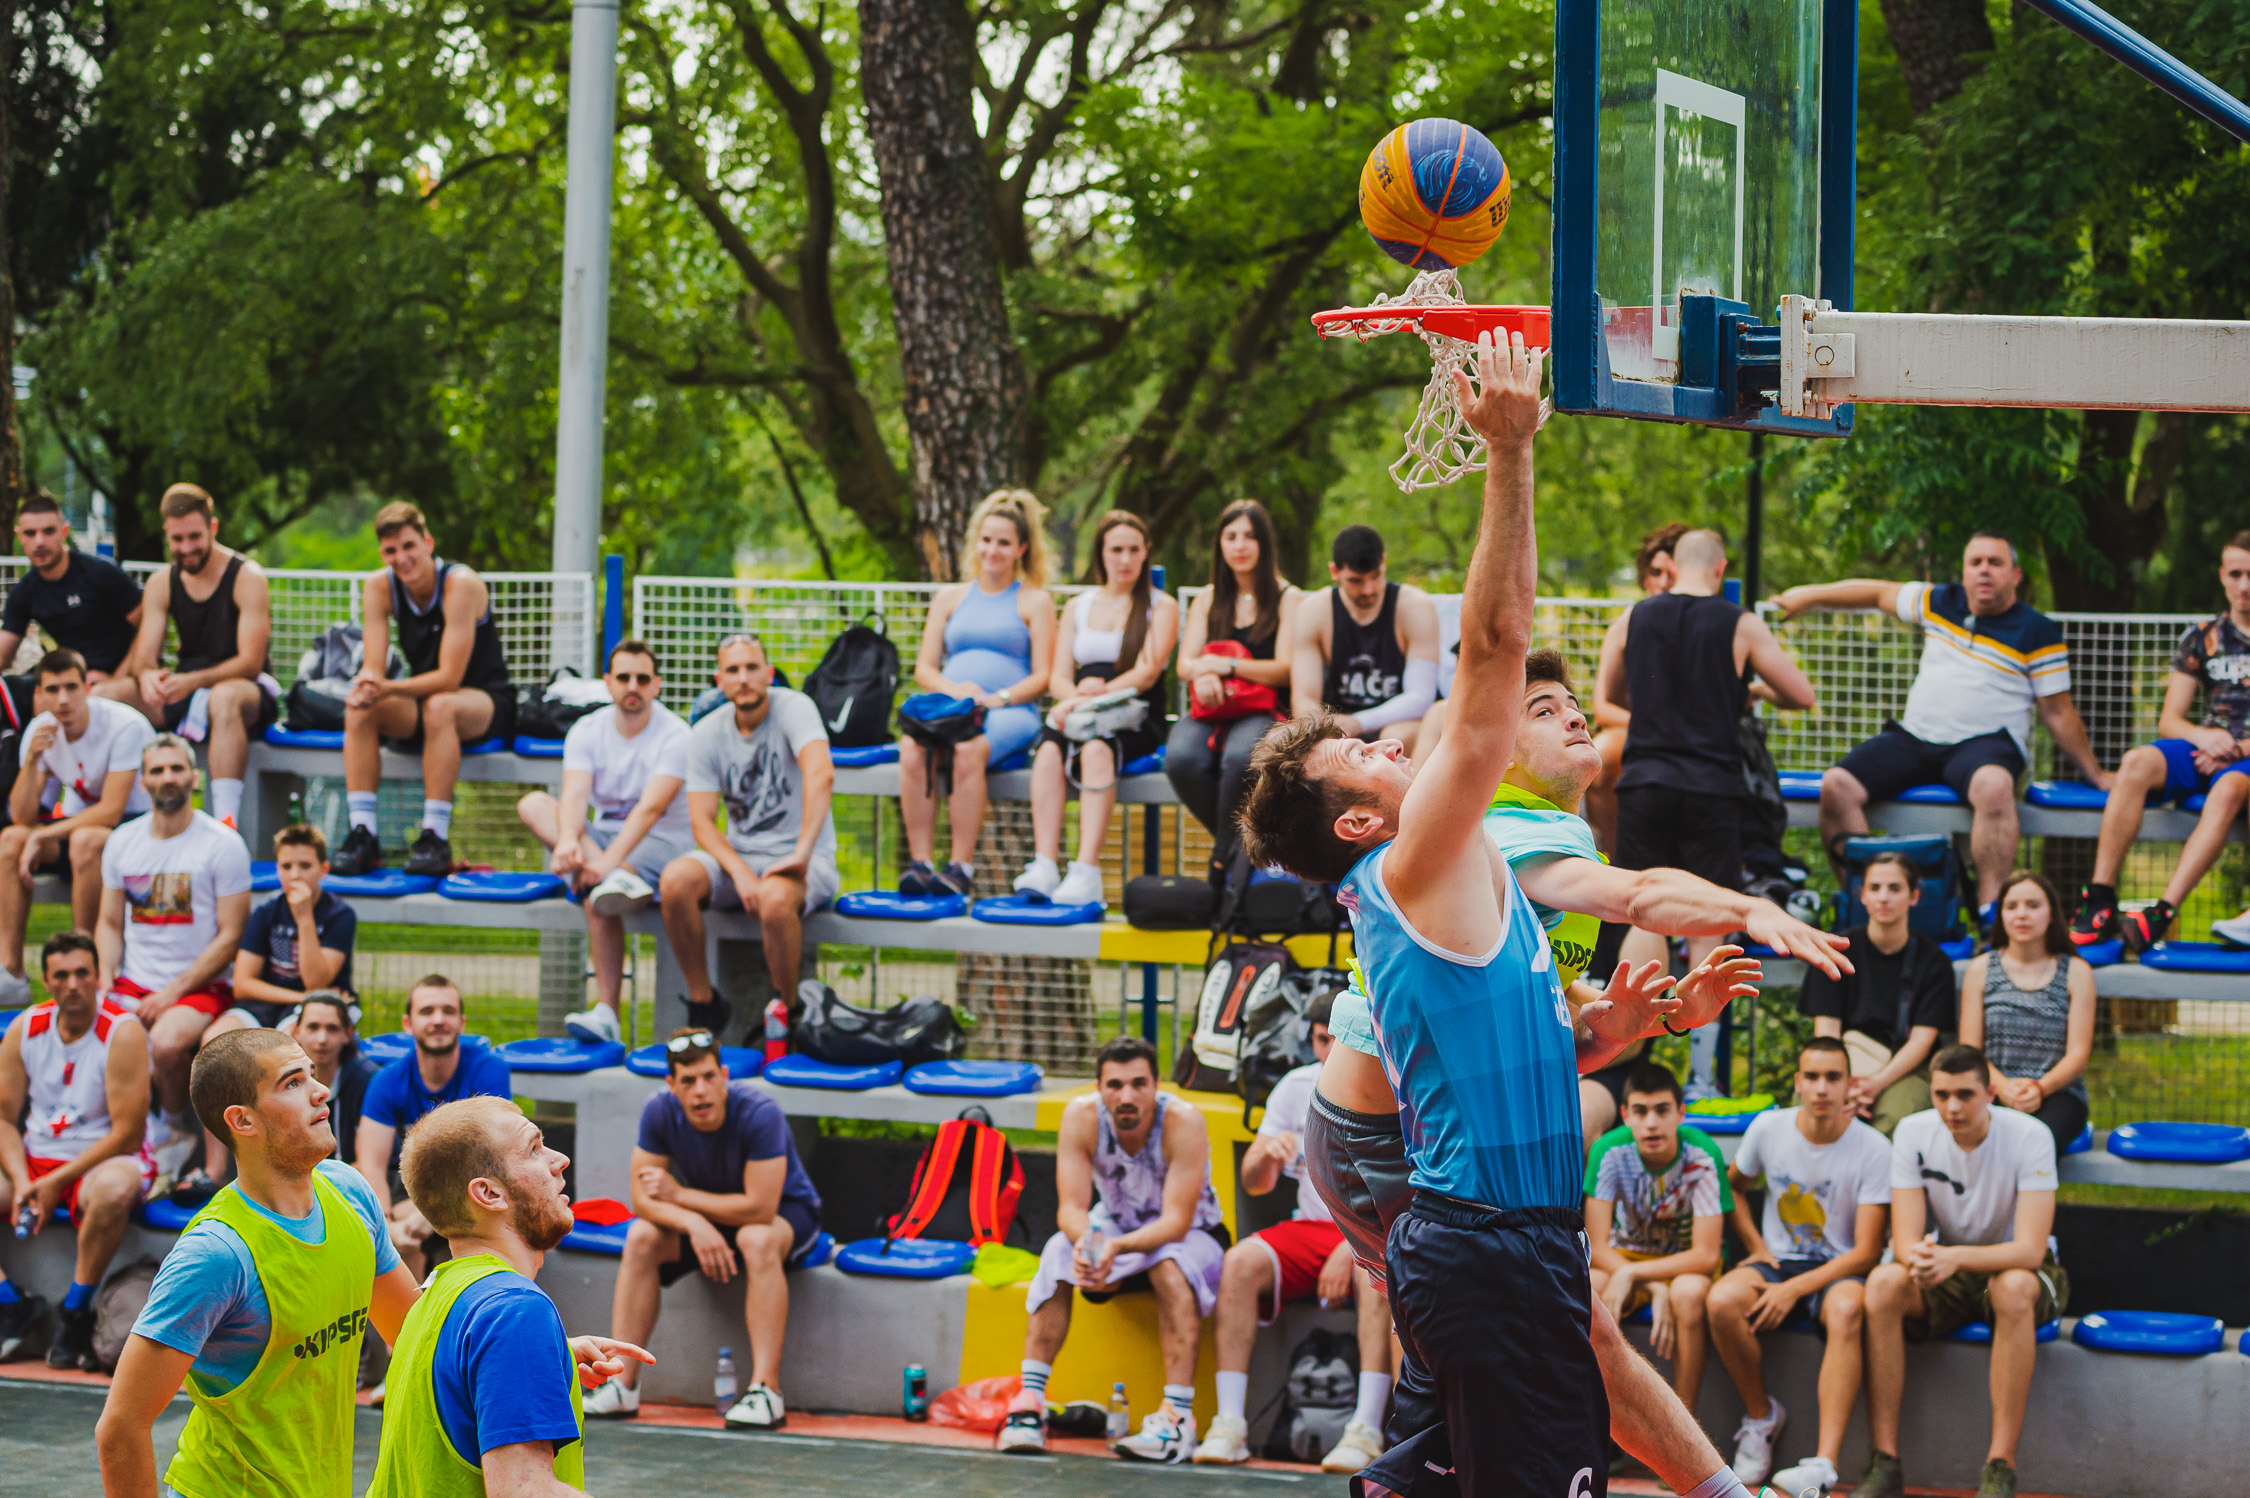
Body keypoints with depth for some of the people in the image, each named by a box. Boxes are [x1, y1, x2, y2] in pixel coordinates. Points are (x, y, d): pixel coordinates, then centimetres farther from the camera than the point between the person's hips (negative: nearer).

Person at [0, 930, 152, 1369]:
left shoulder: (122, 1032, -13)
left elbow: (128, 1134, -15)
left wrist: (55, 1183, -17)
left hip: (105, 1161, -5)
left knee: (114, 1188, -40)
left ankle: (76, 1313, -24)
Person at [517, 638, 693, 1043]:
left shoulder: (674, 734, -11)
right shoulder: (587, 731, 2)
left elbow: (651, 808, -24)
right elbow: (575, 795, -15)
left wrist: (609, 861, -38)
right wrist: (567, 839, -39)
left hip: (661, 842, -5)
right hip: (602, 836, 5)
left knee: (596, 899, -35)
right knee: (534, 804, -21)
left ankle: (606, 1013, -35)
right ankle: (619, 882, -43)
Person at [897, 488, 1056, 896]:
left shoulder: (1034, 601, 14)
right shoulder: (950, 597, 24)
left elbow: (1043, 676, 4)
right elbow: (924, 668, 17)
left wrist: (998, 698, -13)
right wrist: (954, 691, -6)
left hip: (1010, 713, -3)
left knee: (967, 750, -38)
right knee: (911, 747, -33)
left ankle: (961, 867, -37)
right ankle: (920, 862, -37)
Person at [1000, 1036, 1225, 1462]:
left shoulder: (1183, 1123, -28)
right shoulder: (1082, 1116, -18)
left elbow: (1177, 1221, -32)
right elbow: (1070, 1208, -21)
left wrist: (1118, 1247, -50)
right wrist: (1087, 1243, -45)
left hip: (1187, 1236, -3)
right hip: (1115, 1230, 3)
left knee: (1171, 1265, -37)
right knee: (1059, 1252, -26)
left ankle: (1178, 1416, -42)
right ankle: (1030, 1401, -29)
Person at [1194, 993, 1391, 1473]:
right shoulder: (1296, 1087, 8)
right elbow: (1253, 1183, 9)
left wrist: (1351, 1250, -25)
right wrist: (1267, 1155, -16)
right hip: (1311, 1227, 4)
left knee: (1376, 1270, -38)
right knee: (1240, 1262, -24)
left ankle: (1367, 1429, -40)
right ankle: (1230, 1424, -27)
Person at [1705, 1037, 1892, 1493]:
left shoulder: (1874, 1150, -11)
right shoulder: (1768, 1128, 0)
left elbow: (1867, 1251, -11)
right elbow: (1734, 1185, 22)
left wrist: (1795, 1289, -20)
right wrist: (1756, 1247, 6)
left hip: (1839, 1270, -3)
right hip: (1777, 1262, 3)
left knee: (1846, 1308, -40)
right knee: (1723, 1300, -31)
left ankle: (1825, 1462, -49)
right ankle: (1761, 1415, -4)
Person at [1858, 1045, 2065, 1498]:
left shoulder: (2030, 1136, -20)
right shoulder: (1913, 1133, -11)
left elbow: (2030, 1250, -28)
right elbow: (1905, 1241, -15)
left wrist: (1956, 1257, -45)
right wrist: (1918, 1257, -41)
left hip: (2014, 1268, -3)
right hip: (1947, 1274, 3)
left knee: (2014, 1287, -39)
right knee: (1883, 1283, -29)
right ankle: (1884, 1461, -28)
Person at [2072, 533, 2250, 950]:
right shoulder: (2202, 637, 13)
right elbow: (2168, 722, 9)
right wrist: (2203, 736, -13)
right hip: (2205, 749, 3)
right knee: (2136, 764, -28)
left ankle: (2163, 913, -49)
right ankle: (2099, 902, -36)